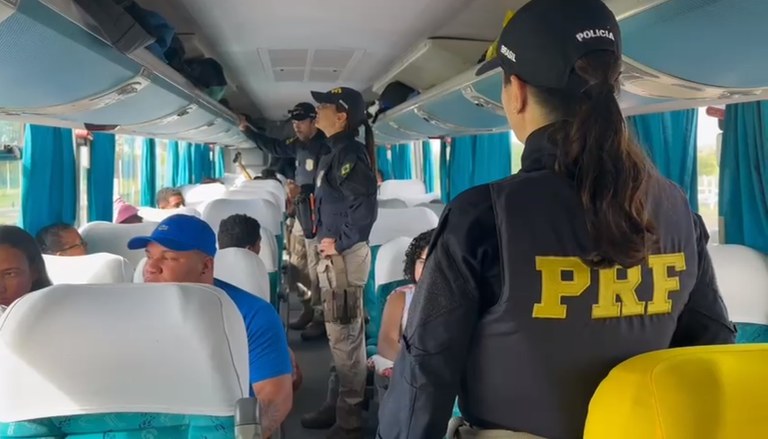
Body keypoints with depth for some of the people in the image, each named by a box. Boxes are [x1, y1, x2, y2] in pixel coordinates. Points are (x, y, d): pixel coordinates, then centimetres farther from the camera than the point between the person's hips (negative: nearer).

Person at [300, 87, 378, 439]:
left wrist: (340, 244, -18)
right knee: (339, 332, 18)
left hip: (344, 255, -10)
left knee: (345, 334, -3)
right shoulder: (337, 153, 14)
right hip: (334, 254, 10)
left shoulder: (349, 154, -16)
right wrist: (330, 243, 14)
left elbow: (365, 207, -24)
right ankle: (340, 403, 31)